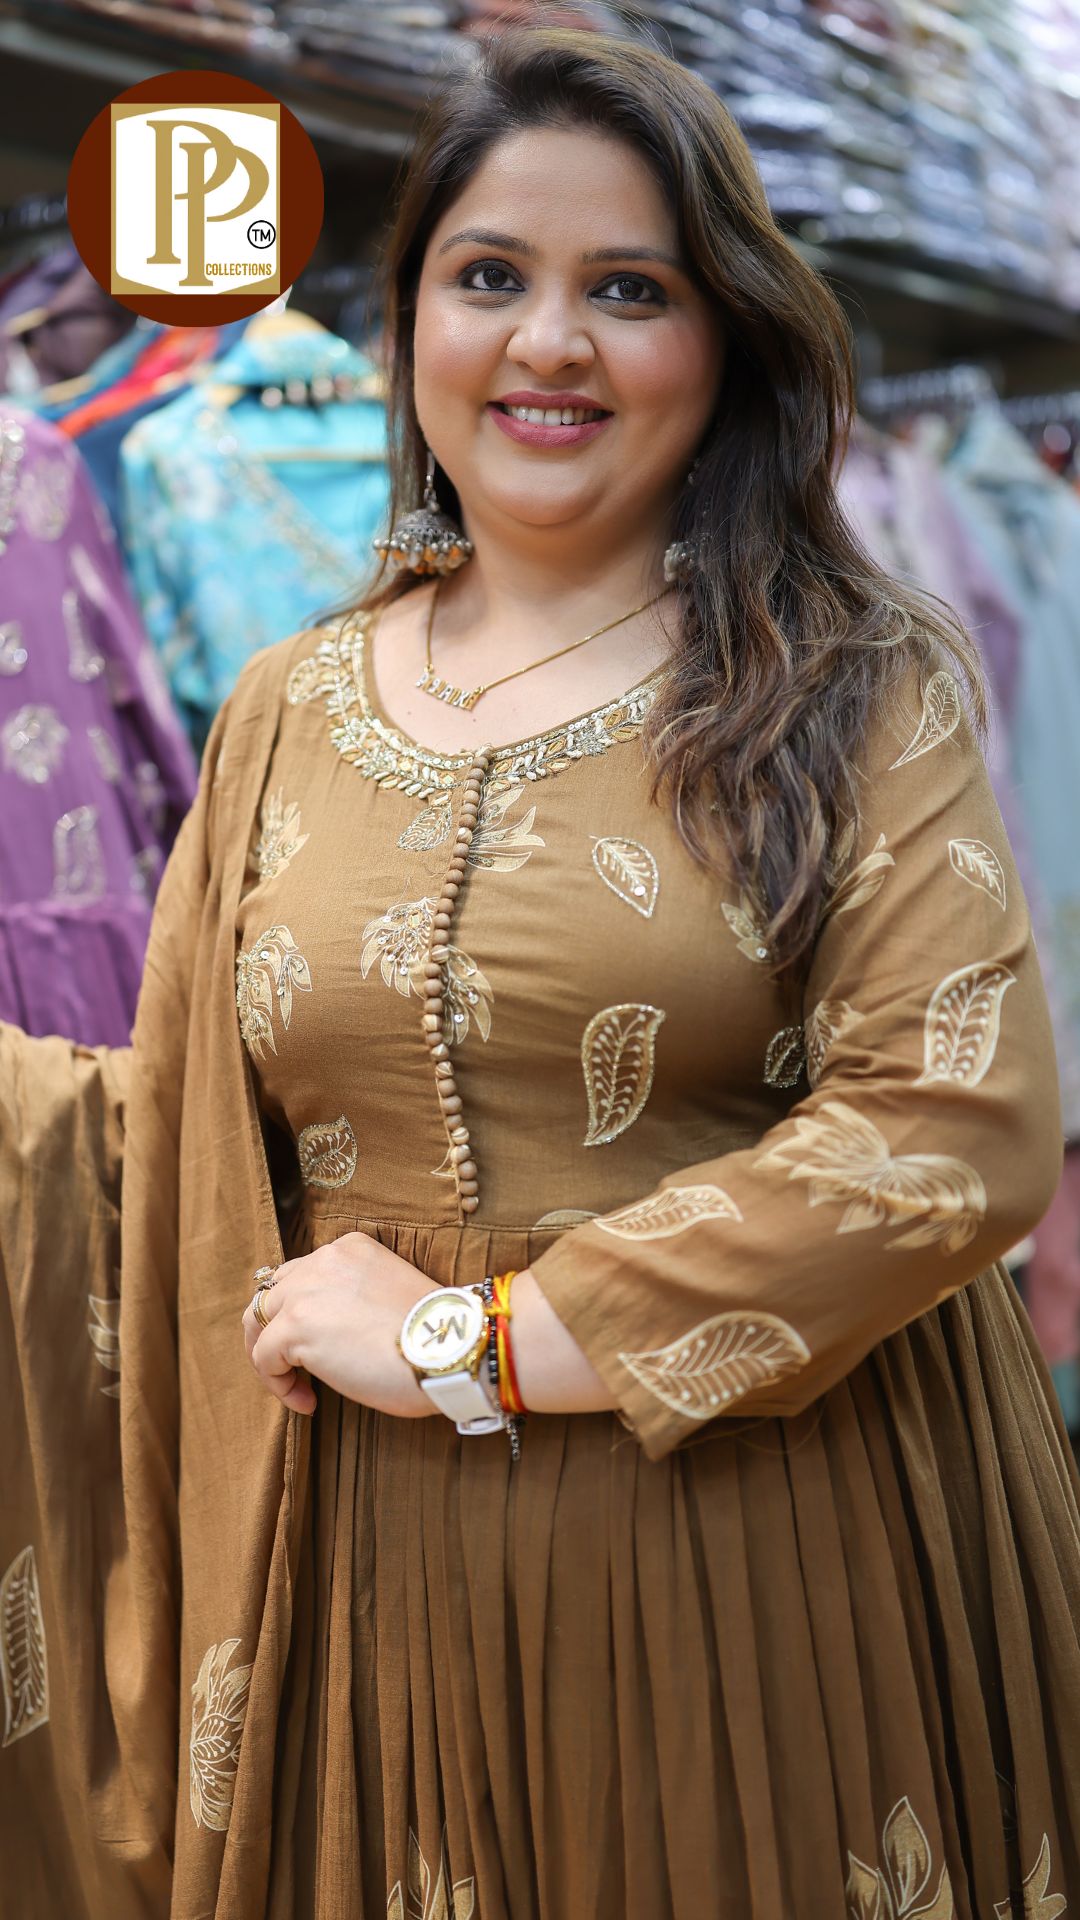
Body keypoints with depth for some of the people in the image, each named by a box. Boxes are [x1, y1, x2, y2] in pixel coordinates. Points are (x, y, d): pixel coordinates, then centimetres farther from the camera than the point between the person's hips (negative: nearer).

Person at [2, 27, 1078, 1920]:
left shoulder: (851, 694, -4)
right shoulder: (290, 715, 7)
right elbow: (179, 1139, 11)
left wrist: (476, 1340, -15)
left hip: (777, 1574, -2)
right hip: (387, 1599, 3)